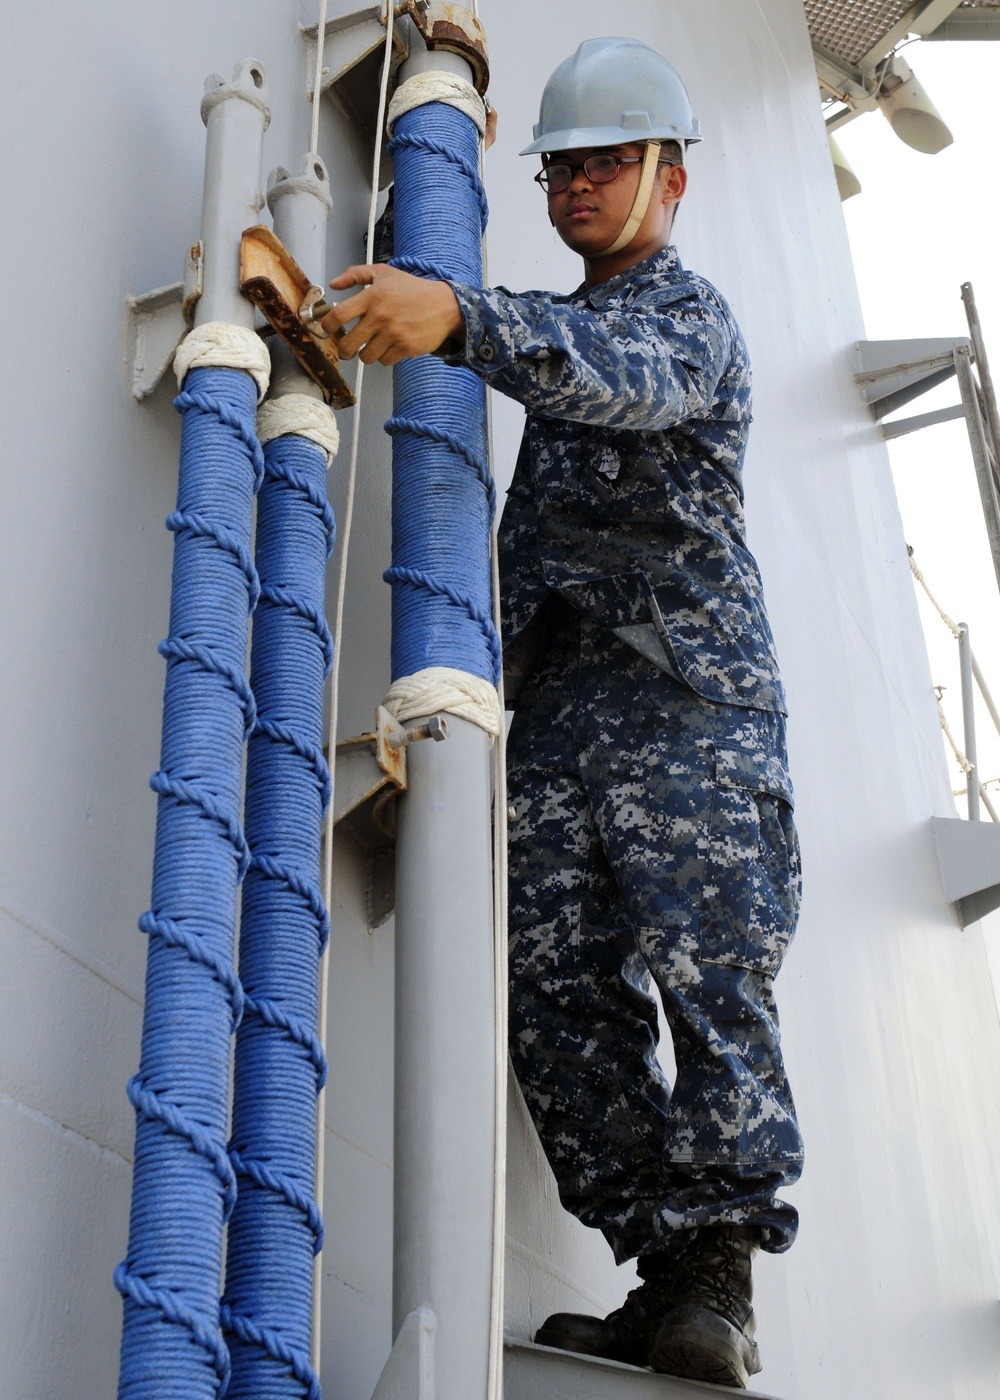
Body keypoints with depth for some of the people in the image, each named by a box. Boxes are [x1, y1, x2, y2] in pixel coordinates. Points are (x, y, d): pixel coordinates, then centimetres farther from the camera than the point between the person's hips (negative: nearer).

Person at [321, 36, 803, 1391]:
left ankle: (717, 1280, -9)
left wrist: (459, 314, -39)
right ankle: (662, 1270, 0)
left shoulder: (691, 315, 3)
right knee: (557, 990, -3)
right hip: (556, 701, 7)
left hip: (685, 686, -7)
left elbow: (622, 376, -21)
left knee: (709, 979, -12)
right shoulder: (561, 323, 28)